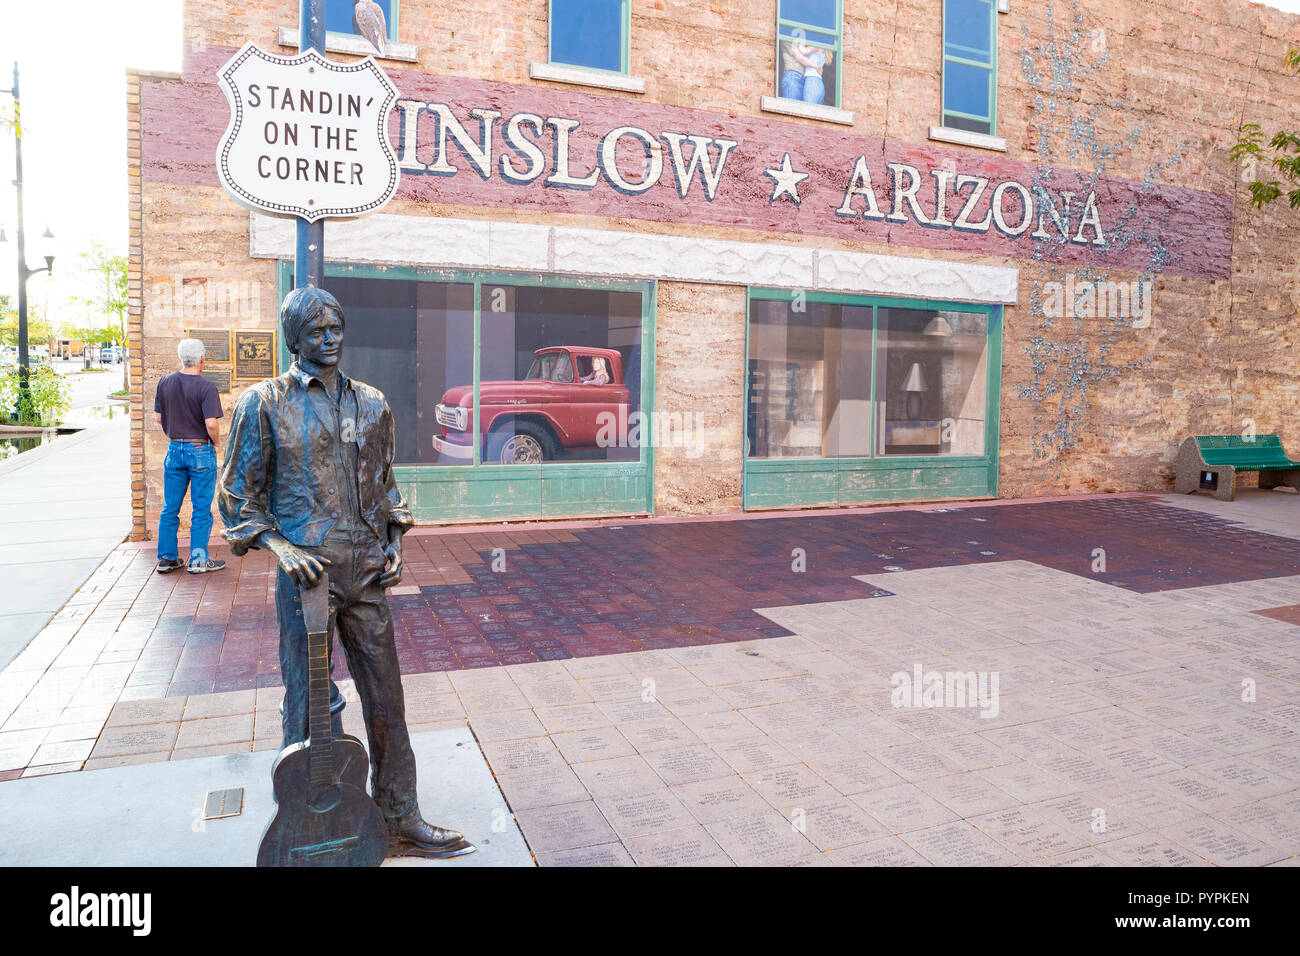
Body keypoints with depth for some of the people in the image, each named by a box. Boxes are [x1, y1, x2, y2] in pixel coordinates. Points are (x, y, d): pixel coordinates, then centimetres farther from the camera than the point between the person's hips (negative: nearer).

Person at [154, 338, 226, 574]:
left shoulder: (165, 382, 2)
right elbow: (211, 424, -21)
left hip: (174, 449, 5)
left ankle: (167, 558, 19)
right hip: (200, 451, -5)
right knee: (201, 509, 3)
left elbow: (159, 417, 9)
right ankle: (198, 560, 7)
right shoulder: (206, 388, -15)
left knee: (170, 508, 12)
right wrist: (215, 443, -3)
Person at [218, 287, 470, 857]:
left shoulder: (371, 403, 11)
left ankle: (401, 821, 22)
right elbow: (238, 495, 2)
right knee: (308, 703, 6)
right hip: (306, 571, -3)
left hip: (366, 574, 4)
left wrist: (394, 547, 7)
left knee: (385, 698, 9)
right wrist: (280, 549, -12)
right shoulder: (264, 403, -1)